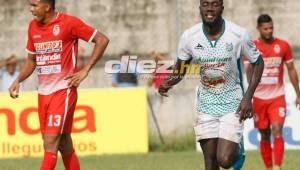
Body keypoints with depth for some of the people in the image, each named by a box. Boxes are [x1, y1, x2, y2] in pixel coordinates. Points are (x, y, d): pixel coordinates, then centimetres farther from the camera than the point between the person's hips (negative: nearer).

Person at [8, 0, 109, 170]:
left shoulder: (69, 23, -9)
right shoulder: (33, 26, 11)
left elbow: (102, 40, -7)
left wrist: (85, 70, -10)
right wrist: (17, 81, 4)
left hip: (63, 90, -7)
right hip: (43, 91, 7)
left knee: (50, 143, -13)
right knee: (64, 145, 10)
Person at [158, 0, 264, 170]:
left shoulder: (239, 34, -15)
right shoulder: (189, 37, -8)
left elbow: (258, 63, 0)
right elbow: (180, 70, 7)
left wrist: (248, 97, -10)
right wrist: (168, 83, -15)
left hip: (233, 104, -2)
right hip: (206, 104, 3)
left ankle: (238, 149, 22)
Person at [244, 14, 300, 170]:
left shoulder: (283, 46, 2)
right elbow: (247, 71, -6)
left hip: (278, 97, -1)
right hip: (259, 98, 1)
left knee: (277, 131, -17)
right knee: (265, 136, 7)